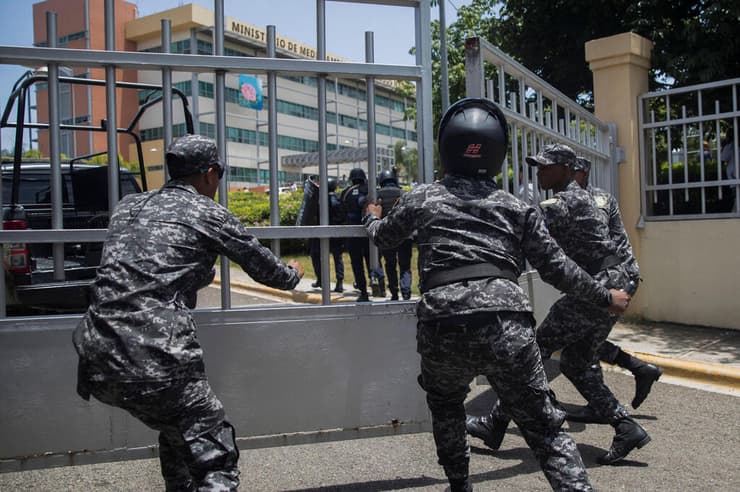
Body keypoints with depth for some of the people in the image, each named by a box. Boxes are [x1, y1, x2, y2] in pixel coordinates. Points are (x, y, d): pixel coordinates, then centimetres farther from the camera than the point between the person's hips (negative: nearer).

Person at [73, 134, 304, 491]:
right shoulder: (208, 213, 3)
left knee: (177, 435, 28)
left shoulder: (128, 206, 19)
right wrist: (293, 273, 34)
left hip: (98, 362, 7)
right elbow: (266, 269, 13)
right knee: (216, 460, 2)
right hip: (157, 363, -7)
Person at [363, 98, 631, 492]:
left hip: (443, 327, 1)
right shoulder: (517, 208, 15)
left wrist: (372, 218, 56)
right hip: (507, 324, 0)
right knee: (544, 427, 11)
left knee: (445, 404, 30)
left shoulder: (421, 198, 15)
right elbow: (556, 267, 17)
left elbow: (383, 238, 33)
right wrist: (605, 298, 31)